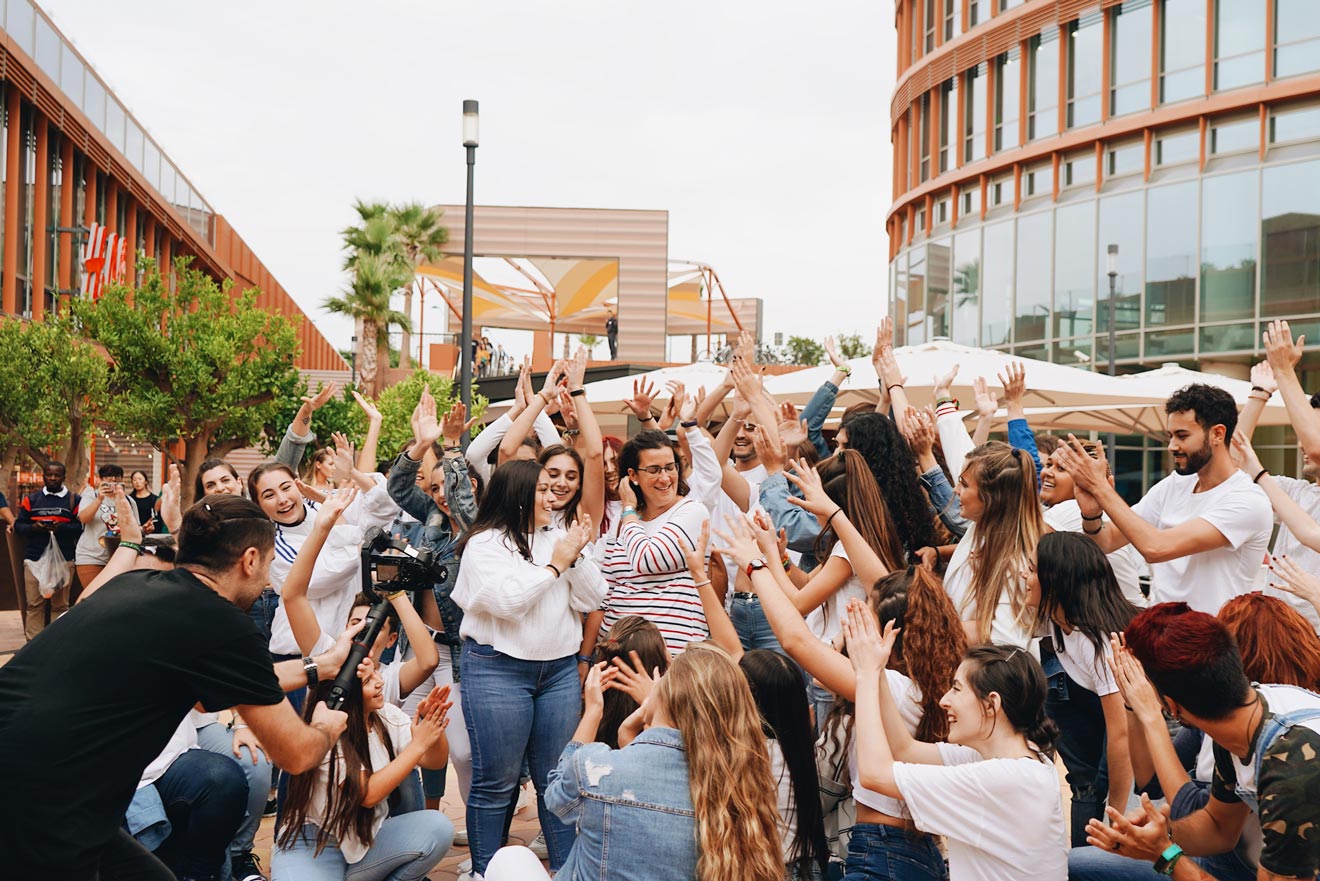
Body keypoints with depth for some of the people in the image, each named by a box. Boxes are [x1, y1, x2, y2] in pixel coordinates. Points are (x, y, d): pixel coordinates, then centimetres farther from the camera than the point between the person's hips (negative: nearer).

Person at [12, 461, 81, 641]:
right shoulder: (31, 499, 13)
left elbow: (81, 526, -3)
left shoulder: (73, 500, 7)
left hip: (63, 560, -1)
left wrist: (61, 527, -19)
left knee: (60, 605, 1)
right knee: (34, 604, 0)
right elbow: (18, 525, 8)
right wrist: (33, 527, -12)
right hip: (34, 559, 2)